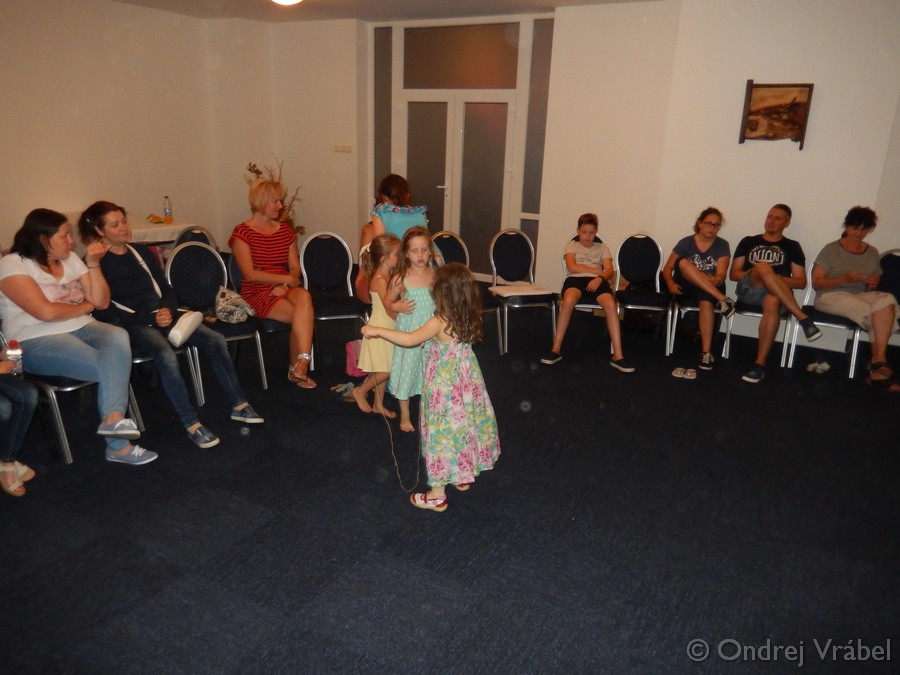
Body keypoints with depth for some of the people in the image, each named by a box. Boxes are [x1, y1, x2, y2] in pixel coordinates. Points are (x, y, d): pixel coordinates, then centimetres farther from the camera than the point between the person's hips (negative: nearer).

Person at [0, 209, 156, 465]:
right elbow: (46, 312, -18)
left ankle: (113, 419, -39)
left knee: (118, 336, -31)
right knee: (113, 368, -26)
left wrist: (93, 263, -2)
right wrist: (86, 305, -2)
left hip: (81, 328, 5)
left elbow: (102, 302, 8)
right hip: (38, 342, -5)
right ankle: (118, 444, -15)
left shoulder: (71, 259, 14)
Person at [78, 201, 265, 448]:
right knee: (167, 356, -36)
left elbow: (166, 290, 18)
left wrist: (167, 310, -5)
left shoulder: (141, 252, 17)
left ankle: (238, 405, -7)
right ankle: (191, 423, -28)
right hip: (130, 325, -6)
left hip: (161, 315, 6)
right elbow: (104, 312, -9)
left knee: (216, 340, -15)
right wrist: (151, 318, -17)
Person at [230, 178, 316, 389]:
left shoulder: (285, 230, 15)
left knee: (304, 296, -34)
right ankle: (299, 368, -17)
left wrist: (285, 285, -12)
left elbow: (295, 268, 9)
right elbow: (249, 274, -11)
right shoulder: (242, 233, -3)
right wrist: (286, 278, -13)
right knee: (303, 316, -30)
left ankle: (298, 369, -34)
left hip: (285, 290, 4)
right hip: (257, 293, -4)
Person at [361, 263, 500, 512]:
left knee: (443, 434, 2)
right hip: (467, 383, 7)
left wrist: (377, 330, -21)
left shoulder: (439, 323, -23)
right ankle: (463, 477, 39)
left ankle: (437, 495, 12)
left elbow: (409, 339, -30)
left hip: (444, 387, -7)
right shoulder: (471, 319, -3)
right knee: (464, 426, 21)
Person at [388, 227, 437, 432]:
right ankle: (405, 416, 28)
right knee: (407, 371, 10)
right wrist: (397, 307, -18)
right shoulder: (400, 279, -10)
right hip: (408, 333, -2)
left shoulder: (436, 276, -4)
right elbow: (387, 302, 1)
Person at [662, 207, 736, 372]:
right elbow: (667, 268, 1)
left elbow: (721, 274, -8)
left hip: (710, 289, -1)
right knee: (683, 262, -31)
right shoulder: (686, 242, 1)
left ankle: (706, 352, -35)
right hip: (686, 286, 1)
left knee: (706, 303, -39)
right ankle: (722, 299, -37)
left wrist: (717, 280, -32)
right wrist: (670, 283, -19)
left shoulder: (722, 245, 1)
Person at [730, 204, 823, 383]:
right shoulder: (748, 242, 20)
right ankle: (803, 319, -35)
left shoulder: (792, 247, 18)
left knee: (772, 302, -40)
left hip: (775, 294, 0)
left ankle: (760, 363, -37)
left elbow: (801, 282, 12)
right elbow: (733, 274, 14)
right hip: (748, 290, 0)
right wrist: (755, 273, -5)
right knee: (763, 267, -34)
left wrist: (777, 279, -8)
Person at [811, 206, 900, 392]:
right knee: (877, 313, -30)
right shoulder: (831, 249, -2)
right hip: (831, 296, -4)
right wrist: (845, 279, -20)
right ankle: (880, 362, -16)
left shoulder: (872, 252, 13)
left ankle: (877, 363, -31)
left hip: (860, 297, 4)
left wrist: (872, 284, -6)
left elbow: (872, 286, 18)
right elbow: (816, 282, -7)